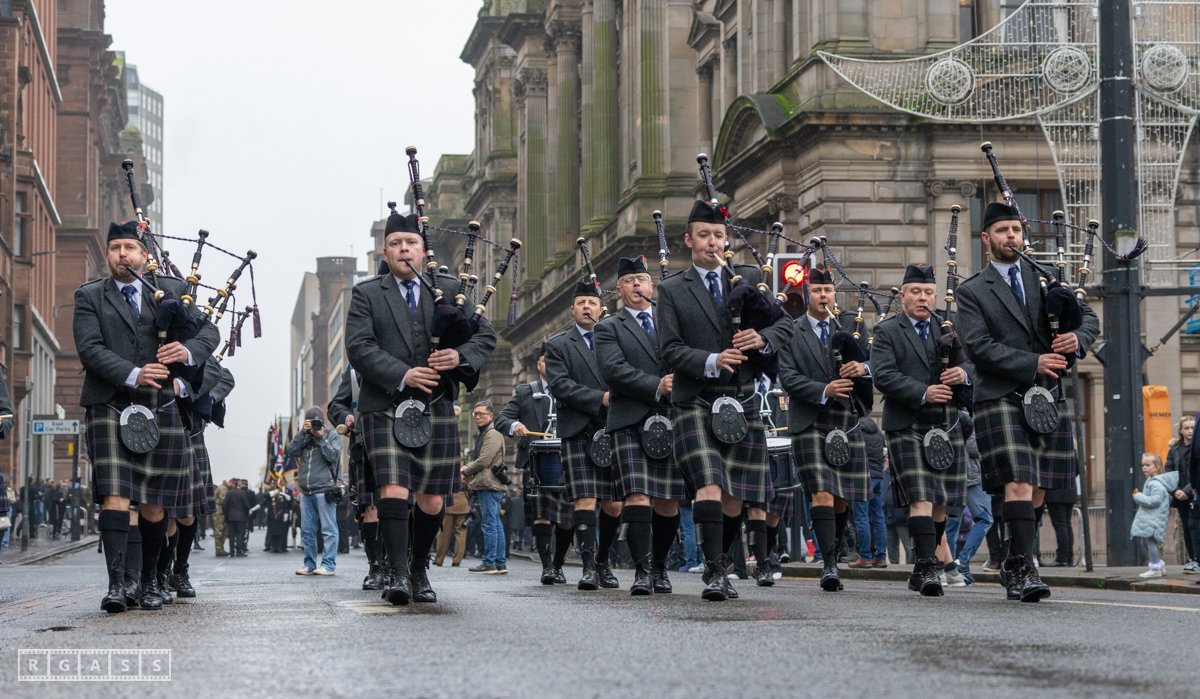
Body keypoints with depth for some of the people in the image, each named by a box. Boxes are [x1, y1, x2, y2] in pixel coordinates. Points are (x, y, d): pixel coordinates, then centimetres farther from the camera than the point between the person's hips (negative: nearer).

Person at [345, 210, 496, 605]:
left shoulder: (449, 290, 14)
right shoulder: (366, 295, 8)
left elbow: (486, 335, 10)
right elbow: (359, 347, -5)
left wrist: (461, 357, -12)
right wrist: (402, 375, -17)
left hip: (437, 410, 2)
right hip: (385, 407, -2)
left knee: (431, 500, 4)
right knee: (393, 489, -16)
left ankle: (419, 571, 21)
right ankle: (398, 575, -17)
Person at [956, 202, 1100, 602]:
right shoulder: (973, 292, 4)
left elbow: (1089, 317, 15)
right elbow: (979, 347, -8)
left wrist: (1078, 339, -8)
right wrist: (1033, 363, -16)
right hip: (1001, 398, -4)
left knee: (1037, 488, 6)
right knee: (1018, 483, -16)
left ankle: (1013, 565, 19)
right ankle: (1024, 569, -19)